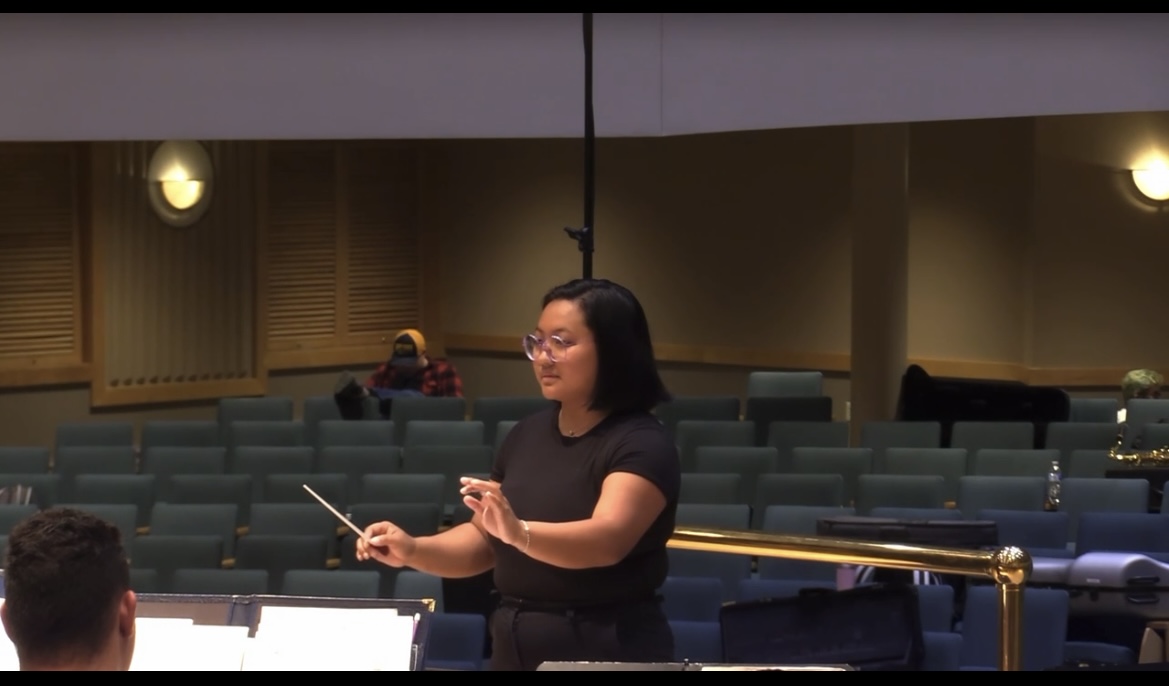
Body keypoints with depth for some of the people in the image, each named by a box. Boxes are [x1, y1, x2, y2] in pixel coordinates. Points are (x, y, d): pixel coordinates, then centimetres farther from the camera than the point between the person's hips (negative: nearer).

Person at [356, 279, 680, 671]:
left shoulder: (643, 444, -14)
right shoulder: (527, 434, 7)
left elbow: (607, 539, -29)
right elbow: (485, 539, 12)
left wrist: (519, 532, -44)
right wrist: (412, 550, -5)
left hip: (605, 653, -6)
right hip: (515, 646, 6)